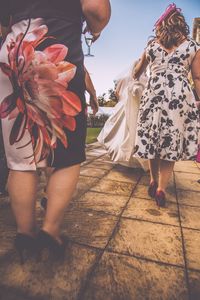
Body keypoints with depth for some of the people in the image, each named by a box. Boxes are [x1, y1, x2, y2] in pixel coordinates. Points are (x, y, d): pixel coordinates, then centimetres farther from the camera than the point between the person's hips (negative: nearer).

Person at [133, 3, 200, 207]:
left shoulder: (151, 46, 17)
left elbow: (137, 72, 31)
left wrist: (133, 81, 51)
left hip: (153, 94, 2)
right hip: (180, 95, -1)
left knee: (153, 138, 9)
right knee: (172, 141, 2)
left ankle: (153, 182, 18)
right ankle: (161, 188, 2)